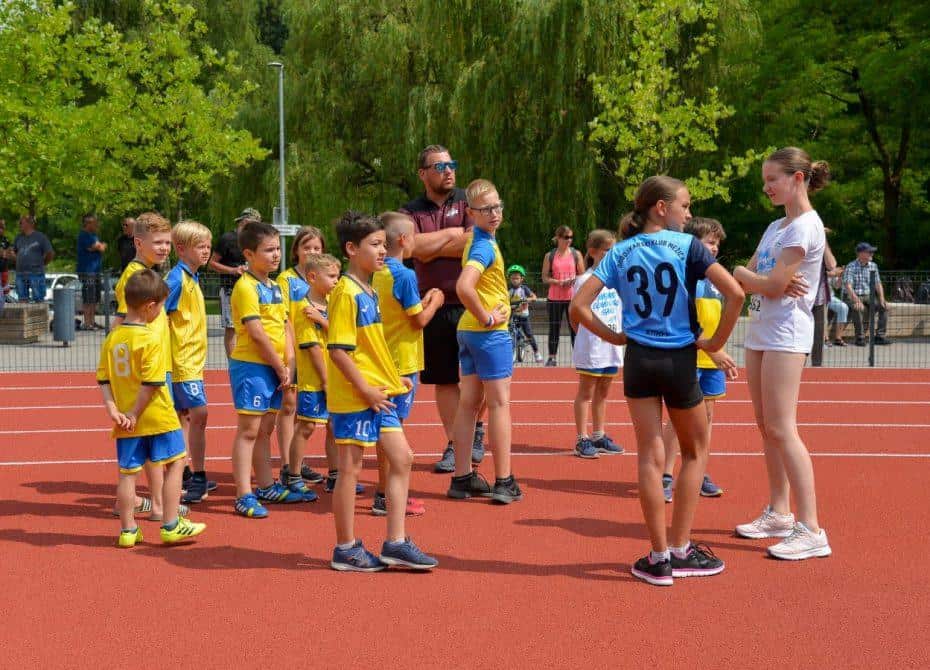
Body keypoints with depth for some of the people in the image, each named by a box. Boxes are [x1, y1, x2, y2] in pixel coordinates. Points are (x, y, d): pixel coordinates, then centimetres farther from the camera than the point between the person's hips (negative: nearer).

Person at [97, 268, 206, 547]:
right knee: (175, 463, 8)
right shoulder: (151, 339, -15)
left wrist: (112, 409, -1)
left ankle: (128, 530, 17)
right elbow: (151, 383, -20)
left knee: (127, 472, 11)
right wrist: (134, 414, -13)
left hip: (127, 422, 6)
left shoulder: (112, 338, 4)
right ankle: (171, 526, 8)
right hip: (157, 417, -6)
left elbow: (103, 379, 2)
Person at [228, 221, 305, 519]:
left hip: (273, 368, 8)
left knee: (265, 429, 16)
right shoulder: (246, 287, -13)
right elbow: (256, 333, -18)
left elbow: (285, 328, 14)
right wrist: (280, 367, -12)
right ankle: (244, 496, -3)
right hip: (251, 366, -8)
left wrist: (287, 364, 1)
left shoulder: (275, 287, 14)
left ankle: (266, 487, 27)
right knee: (248, 430, -5)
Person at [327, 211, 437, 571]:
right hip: (353, 396, -9)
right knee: (350, 468, 0)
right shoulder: (346, 293, -15)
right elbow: (338, 350, -20)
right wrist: (366, 390, -20)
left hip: (377, 394, 9)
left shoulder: (369, 292, 14)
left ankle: (395, 543, 13)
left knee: (402, 458, 8)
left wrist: (391, 378, 15)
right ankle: (345, 550, 12)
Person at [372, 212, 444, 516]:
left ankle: (387, 491, 20)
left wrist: (423, 301, 17)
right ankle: (386, 497, 0)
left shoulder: (378, 274, 10)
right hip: (403, 361, -8)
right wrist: (434, 302, 3)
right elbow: (420, 320, -13)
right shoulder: (405, 275, -16)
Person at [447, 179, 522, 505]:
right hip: (490, 332, -9)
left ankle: (462, 478, 16)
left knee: (469, 402, 11)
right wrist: (486, 317, -21)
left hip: (468, 330, 9)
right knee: (499, 404, -2)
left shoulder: (477, 240, 11)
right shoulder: (485, 246, -18)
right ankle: (503, 482, 1)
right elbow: (463, 286, -34)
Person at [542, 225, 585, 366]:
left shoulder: (576, 254, 4)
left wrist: (574, 281, -13)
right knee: (554, 328, 5)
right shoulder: (549, 256, 3)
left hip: (573, 297, 0)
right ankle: (552, 357, 11)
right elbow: (545, 278, 1)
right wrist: (560, 282, -14)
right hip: (555, 298, 0)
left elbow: (582, 275, 7)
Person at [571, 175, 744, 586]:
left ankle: (659, 558, 9)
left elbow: (578, 306, -5)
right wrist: (717, 341, -8)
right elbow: (735, 293, -19)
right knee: (695, 452, 16)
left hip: (638, 359, 3)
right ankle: (680, 551, 16)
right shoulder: (687, 246, -7)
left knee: (650, 456, 7)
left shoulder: (620, 252, 2)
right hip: (679, 360, -3)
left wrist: (612, 337, 4)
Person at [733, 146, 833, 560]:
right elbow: (746, 275, 12)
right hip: (759, 331, 9)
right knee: (767, 428, 11)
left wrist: (744, 275, 0)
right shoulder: (775, 227, 16)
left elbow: (775, 285, -18)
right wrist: (752, 275, -10)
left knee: (781, 429, -12)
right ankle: (778, 514, 21)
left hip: (785, 335, -9)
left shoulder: (805, 226, -13)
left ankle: (810, 530, -11)